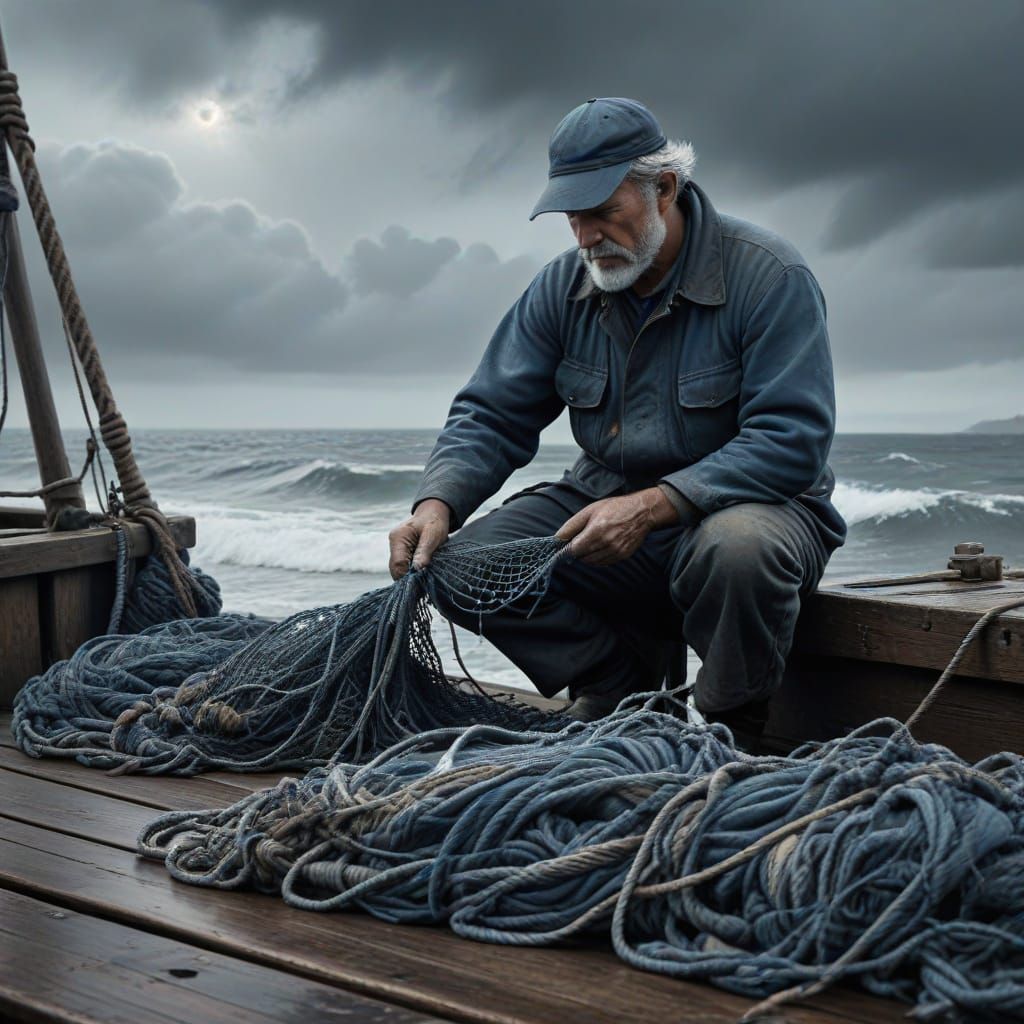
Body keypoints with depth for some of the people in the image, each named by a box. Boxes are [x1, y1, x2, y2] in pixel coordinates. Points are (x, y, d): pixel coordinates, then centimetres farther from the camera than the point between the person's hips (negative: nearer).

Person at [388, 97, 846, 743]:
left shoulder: (771, 277, -15)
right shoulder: (563, 288, 2)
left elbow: (791, 441, -22)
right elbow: (493, 415, 3)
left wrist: (652, 506, -33)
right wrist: (438, 503, -18)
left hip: (751, 501, -4)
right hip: (608, 500, 5)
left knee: (737, 548, -40)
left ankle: (734, 737, -13)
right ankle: (626, 682, 2)